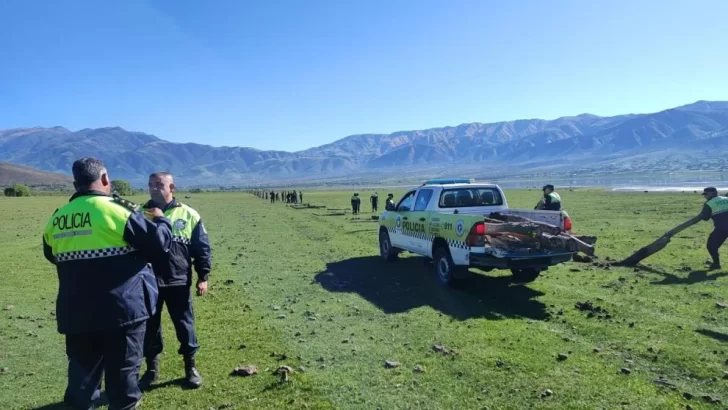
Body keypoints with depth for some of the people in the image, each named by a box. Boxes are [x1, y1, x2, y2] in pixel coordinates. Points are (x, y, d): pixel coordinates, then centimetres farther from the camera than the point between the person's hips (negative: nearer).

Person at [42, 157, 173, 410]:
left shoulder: (55, 220, 3)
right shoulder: (118, 210, -15)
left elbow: (53, 257, 20)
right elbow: (159, 243, -13)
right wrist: (160, 220, 6)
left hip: (76, 313, 5)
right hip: (123, 308, -5)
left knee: (82, 374, 19)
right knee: (123, 372, 9)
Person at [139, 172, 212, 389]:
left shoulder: (188, 215, -3)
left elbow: (203, 248, 0)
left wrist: (203, 276, -4)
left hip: (178, 282, -2)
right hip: (148, 282, 2)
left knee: (185, 325, 8)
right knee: (150, 327, 12)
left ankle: (190, 367, 25)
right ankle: (151, 368, 30)